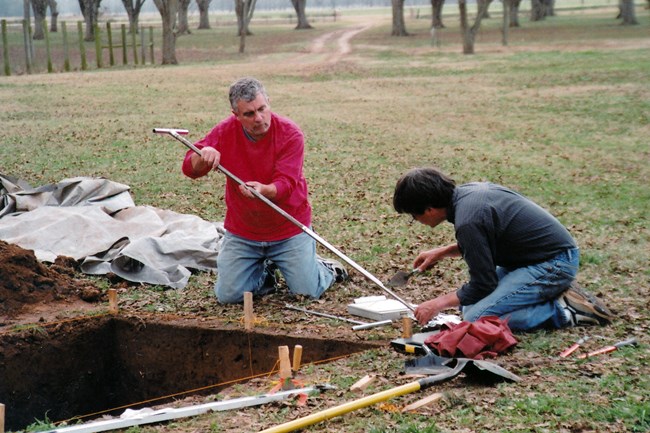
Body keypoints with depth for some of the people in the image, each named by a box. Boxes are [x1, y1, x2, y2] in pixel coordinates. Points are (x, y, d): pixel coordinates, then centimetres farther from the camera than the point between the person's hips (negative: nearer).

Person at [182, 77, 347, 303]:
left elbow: (285, 185, -23)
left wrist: (263, 190, -46)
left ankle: (324, 268, 30)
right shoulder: (225, 131, -8)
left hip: (289, 230, -3)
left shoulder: (290, 134, -17)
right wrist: (203, 156, -32)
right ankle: (265, 272, 28)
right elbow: (189, 168, -8)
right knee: (228, 295, -4)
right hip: (241, 232, 3)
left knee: (307, 292, -6)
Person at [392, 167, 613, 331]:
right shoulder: (467, 191, 3)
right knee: (467, 303, 12)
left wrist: (438, 304, -5)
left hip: (554, 264, -10)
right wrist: (443, 252, 15)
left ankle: (563, 310, -9)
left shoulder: (467, 221, -26)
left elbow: (482, 285, -17)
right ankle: (553, 294, 11)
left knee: (476, 317, -18)